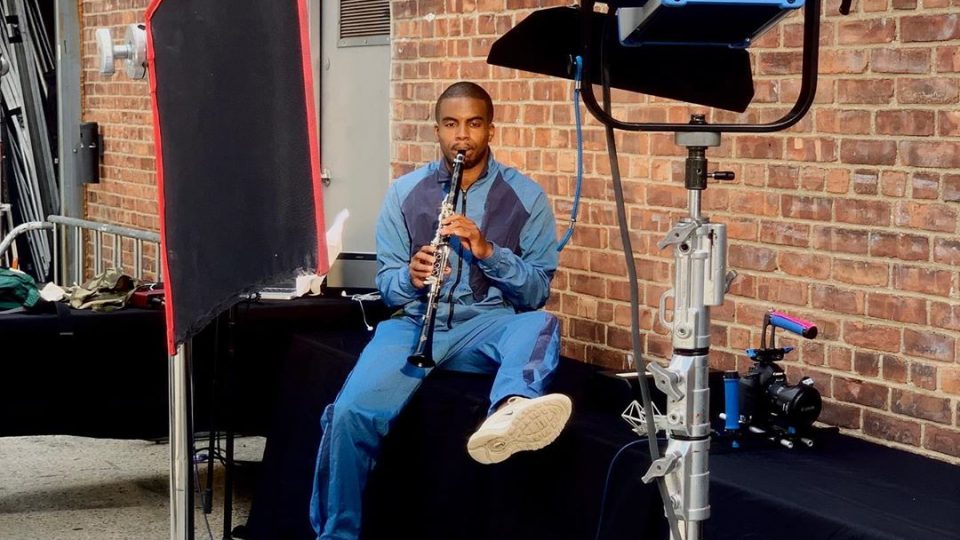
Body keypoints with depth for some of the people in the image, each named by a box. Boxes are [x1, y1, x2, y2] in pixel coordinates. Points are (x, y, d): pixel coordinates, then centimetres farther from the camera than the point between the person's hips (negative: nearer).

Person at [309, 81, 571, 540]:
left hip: (489, 325, -1)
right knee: (351, 412, -27)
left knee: (541, 325, -37)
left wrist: (488, 252, -17)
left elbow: (538, 290, 1)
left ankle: (509, 413, -70)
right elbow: (386, 283, 10)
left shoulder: (526, 196, 4)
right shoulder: (404, 192, 8)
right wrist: (410, 278, -14)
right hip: (416, 322, 1)